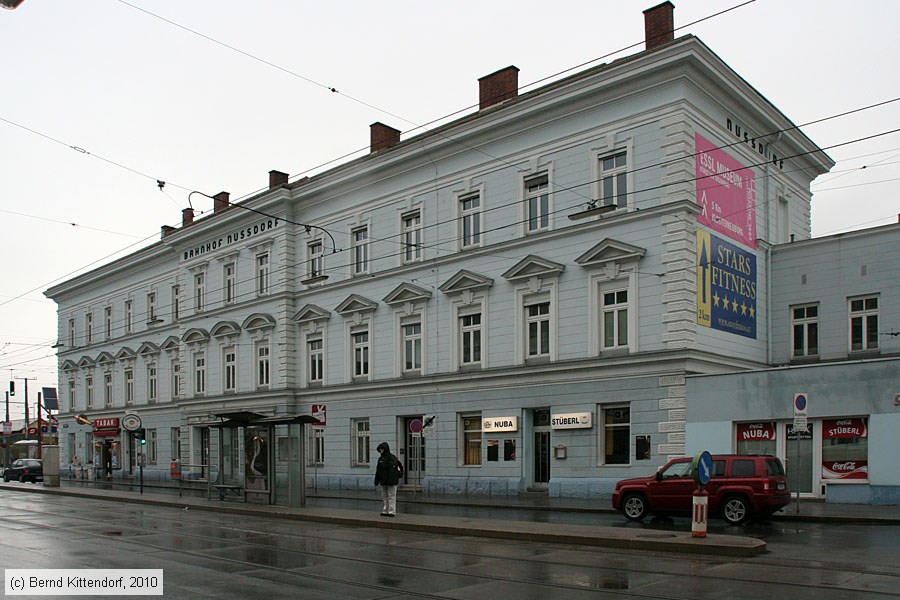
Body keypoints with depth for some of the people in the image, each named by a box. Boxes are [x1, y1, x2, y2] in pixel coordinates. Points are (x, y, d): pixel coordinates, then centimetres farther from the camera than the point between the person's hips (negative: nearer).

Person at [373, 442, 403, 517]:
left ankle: (392, 511, -1)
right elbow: (378, 471, 15)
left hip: (391, 482, -7)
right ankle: (385, 511, 18)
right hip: (383, 481, 7)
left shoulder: (393, 458, -10)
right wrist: (376, 480, 11)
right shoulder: (380, 459, 12)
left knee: (391, 496, -5)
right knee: (384, 496, 11)